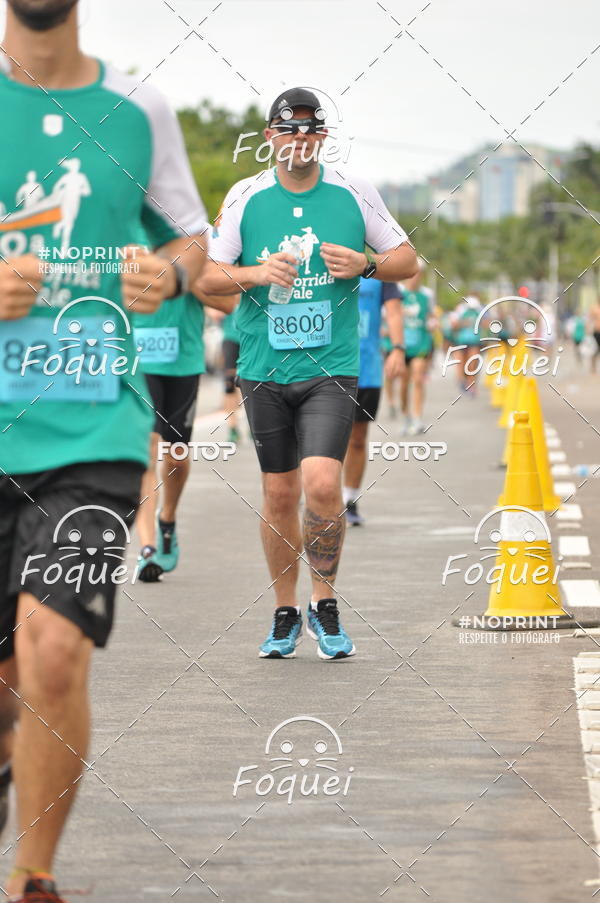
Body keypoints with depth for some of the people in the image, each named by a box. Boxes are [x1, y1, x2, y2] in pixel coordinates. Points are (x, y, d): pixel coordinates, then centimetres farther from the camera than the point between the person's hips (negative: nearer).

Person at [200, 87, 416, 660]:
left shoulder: (354, 194, 1)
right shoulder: (246, 198, 1)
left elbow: (407, 260, 9)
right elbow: (207, 276, 4)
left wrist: (364, 264, -11)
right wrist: (256, 273, -15)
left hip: (332, 368, -1)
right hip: (264, 370, 1)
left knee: (322, 483, -17)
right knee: (279, 494, 6)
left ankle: (325, 603, 1)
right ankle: (285, 613, 22)